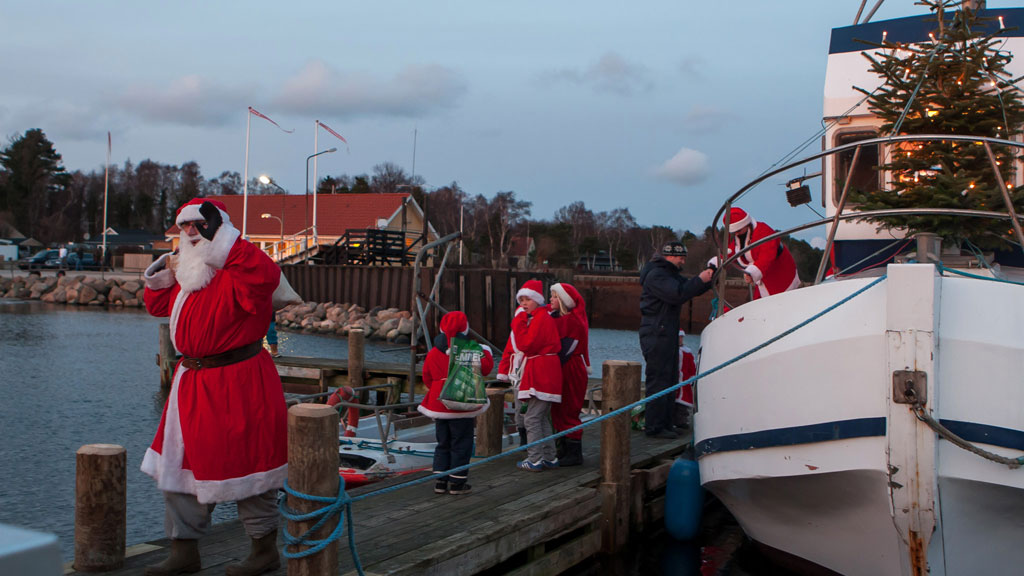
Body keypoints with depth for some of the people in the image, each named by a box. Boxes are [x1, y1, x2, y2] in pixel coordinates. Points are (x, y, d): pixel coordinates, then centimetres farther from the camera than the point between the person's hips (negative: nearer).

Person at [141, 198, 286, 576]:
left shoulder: (239, 271, -13)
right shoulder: (187, 271, 14)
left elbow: (266, 275, -36)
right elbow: (158, 305, 25)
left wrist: (221, 240, -27)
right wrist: (163, 272, 7)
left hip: (238, 380, -9)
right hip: (192, 379, 9)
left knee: (243, 462, 0)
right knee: (180, 462, 14)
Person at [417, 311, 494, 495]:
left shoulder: (433, 353, 1)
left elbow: (427, 378, 9)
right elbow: (486, 367, -9)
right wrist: (486, 352, 9)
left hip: (438, 404, 5)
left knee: (443, 444, 15)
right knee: (461, 444, 5)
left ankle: (440, 481, 16)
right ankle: (457, 483, 7)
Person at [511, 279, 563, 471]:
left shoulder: (541, 318, -13)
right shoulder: (537, 317, 19)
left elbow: (526, 344, -20)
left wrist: (519, 322, -14)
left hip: (541, 374, -11)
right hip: (543, 374, 11)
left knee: (532, 418, -8)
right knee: (543, 418, 16)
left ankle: (535, 460, -5)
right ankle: (550, 458, 21)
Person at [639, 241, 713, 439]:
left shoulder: (670, 274, 22)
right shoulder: (655, 275, -13)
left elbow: (687, 287, 23)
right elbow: (677, 294, -25)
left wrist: (709, 279, 7)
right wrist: (700, 280, -18)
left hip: (667, 333, 11)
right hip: (656, 335, -11)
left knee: (669, 379, 13)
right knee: (658, 380, -9)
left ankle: (665, 424, 20)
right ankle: (655, 427, -7)